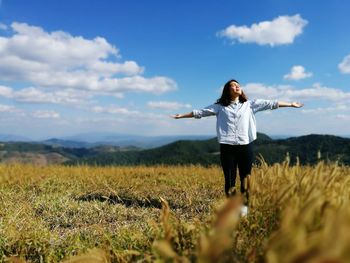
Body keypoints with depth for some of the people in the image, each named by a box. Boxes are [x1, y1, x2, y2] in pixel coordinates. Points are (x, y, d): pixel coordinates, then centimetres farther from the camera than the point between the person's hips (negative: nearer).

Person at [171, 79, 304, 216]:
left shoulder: (249, 104, 13)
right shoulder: (220, 106, 10)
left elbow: (270, 103, 12)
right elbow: (200, 112, 12)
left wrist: (291, 104, 12)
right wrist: (181, 115, 12)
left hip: (245, 147, 1)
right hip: (227, 148, -1)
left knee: (245, 178, 4)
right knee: (229, 180, 1)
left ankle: (244, 206, 16)